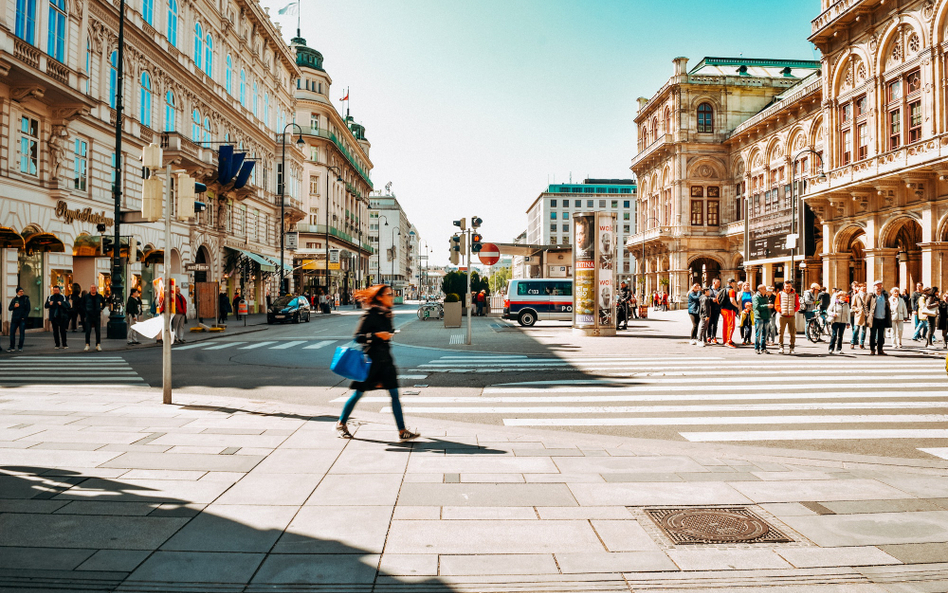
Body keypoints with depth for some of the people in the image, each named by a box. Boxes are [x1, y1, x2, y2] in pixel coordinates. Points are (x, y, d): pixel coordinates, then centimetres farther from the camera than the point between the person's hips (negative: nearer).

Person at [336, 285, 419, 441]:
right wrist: (377, 335, -26)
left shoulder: (387, 314, 10)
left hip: (385, 359, 7)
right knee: (358, 393, 5)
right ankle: (341, 423, 25)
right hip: (371, 359, -7)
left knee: (394, 394, 0)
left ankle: (402, 431, 1)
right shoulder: (370, 315, -13)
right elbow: (358, 337, -16)